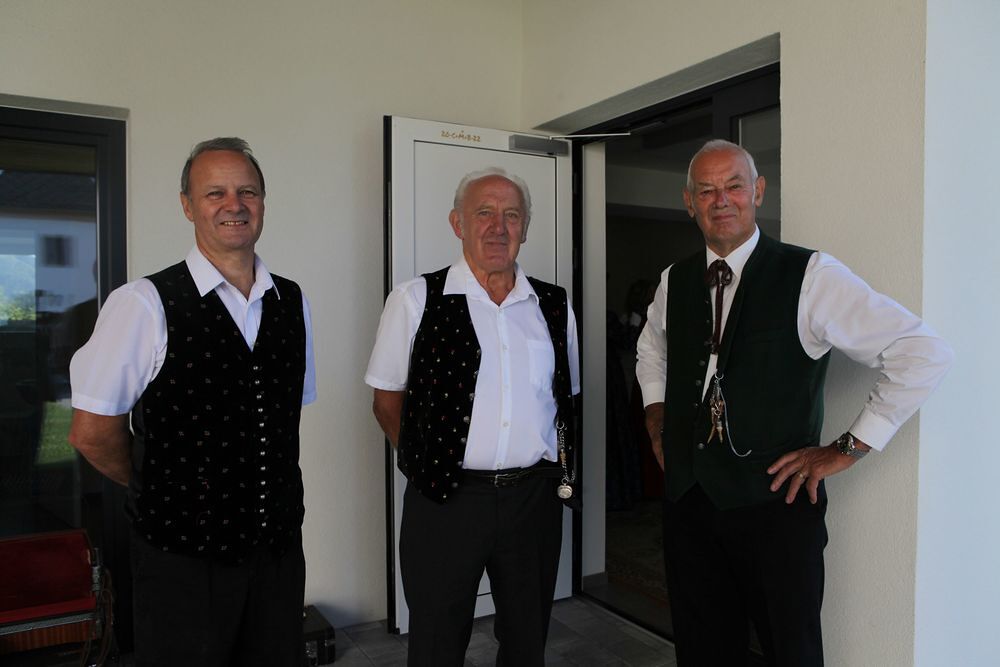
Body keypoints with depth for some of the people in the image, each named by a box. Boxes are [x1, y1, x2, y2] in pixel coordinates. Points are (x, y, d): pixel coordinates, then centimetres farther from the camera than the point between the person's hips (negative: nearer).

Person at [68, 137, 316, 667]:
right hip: (184, 558, -4)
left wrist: (266, 495, 9)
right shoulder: (144, 304, -12)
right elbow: (92, 433, -8)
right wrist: (160, 491, 4)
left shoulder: (292, 302, 4)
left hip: (279, 547, 5)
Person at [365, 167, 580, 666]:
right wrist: (430, 464, -2)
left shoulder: (554, 307, 5)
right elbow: (387, 402, 0)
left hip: (534, 496, 3)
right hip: (445, 501, -2)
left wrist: (558, 472, 7)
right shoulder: (416, 300, -5)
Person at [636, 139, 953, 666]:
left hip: (776, 502, -4)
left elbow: (925, 353, -12)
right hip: (687, 500, 5)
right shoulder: (674, 282, 6)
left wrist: (847, 449, -12)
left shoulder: (809, 276, -10)